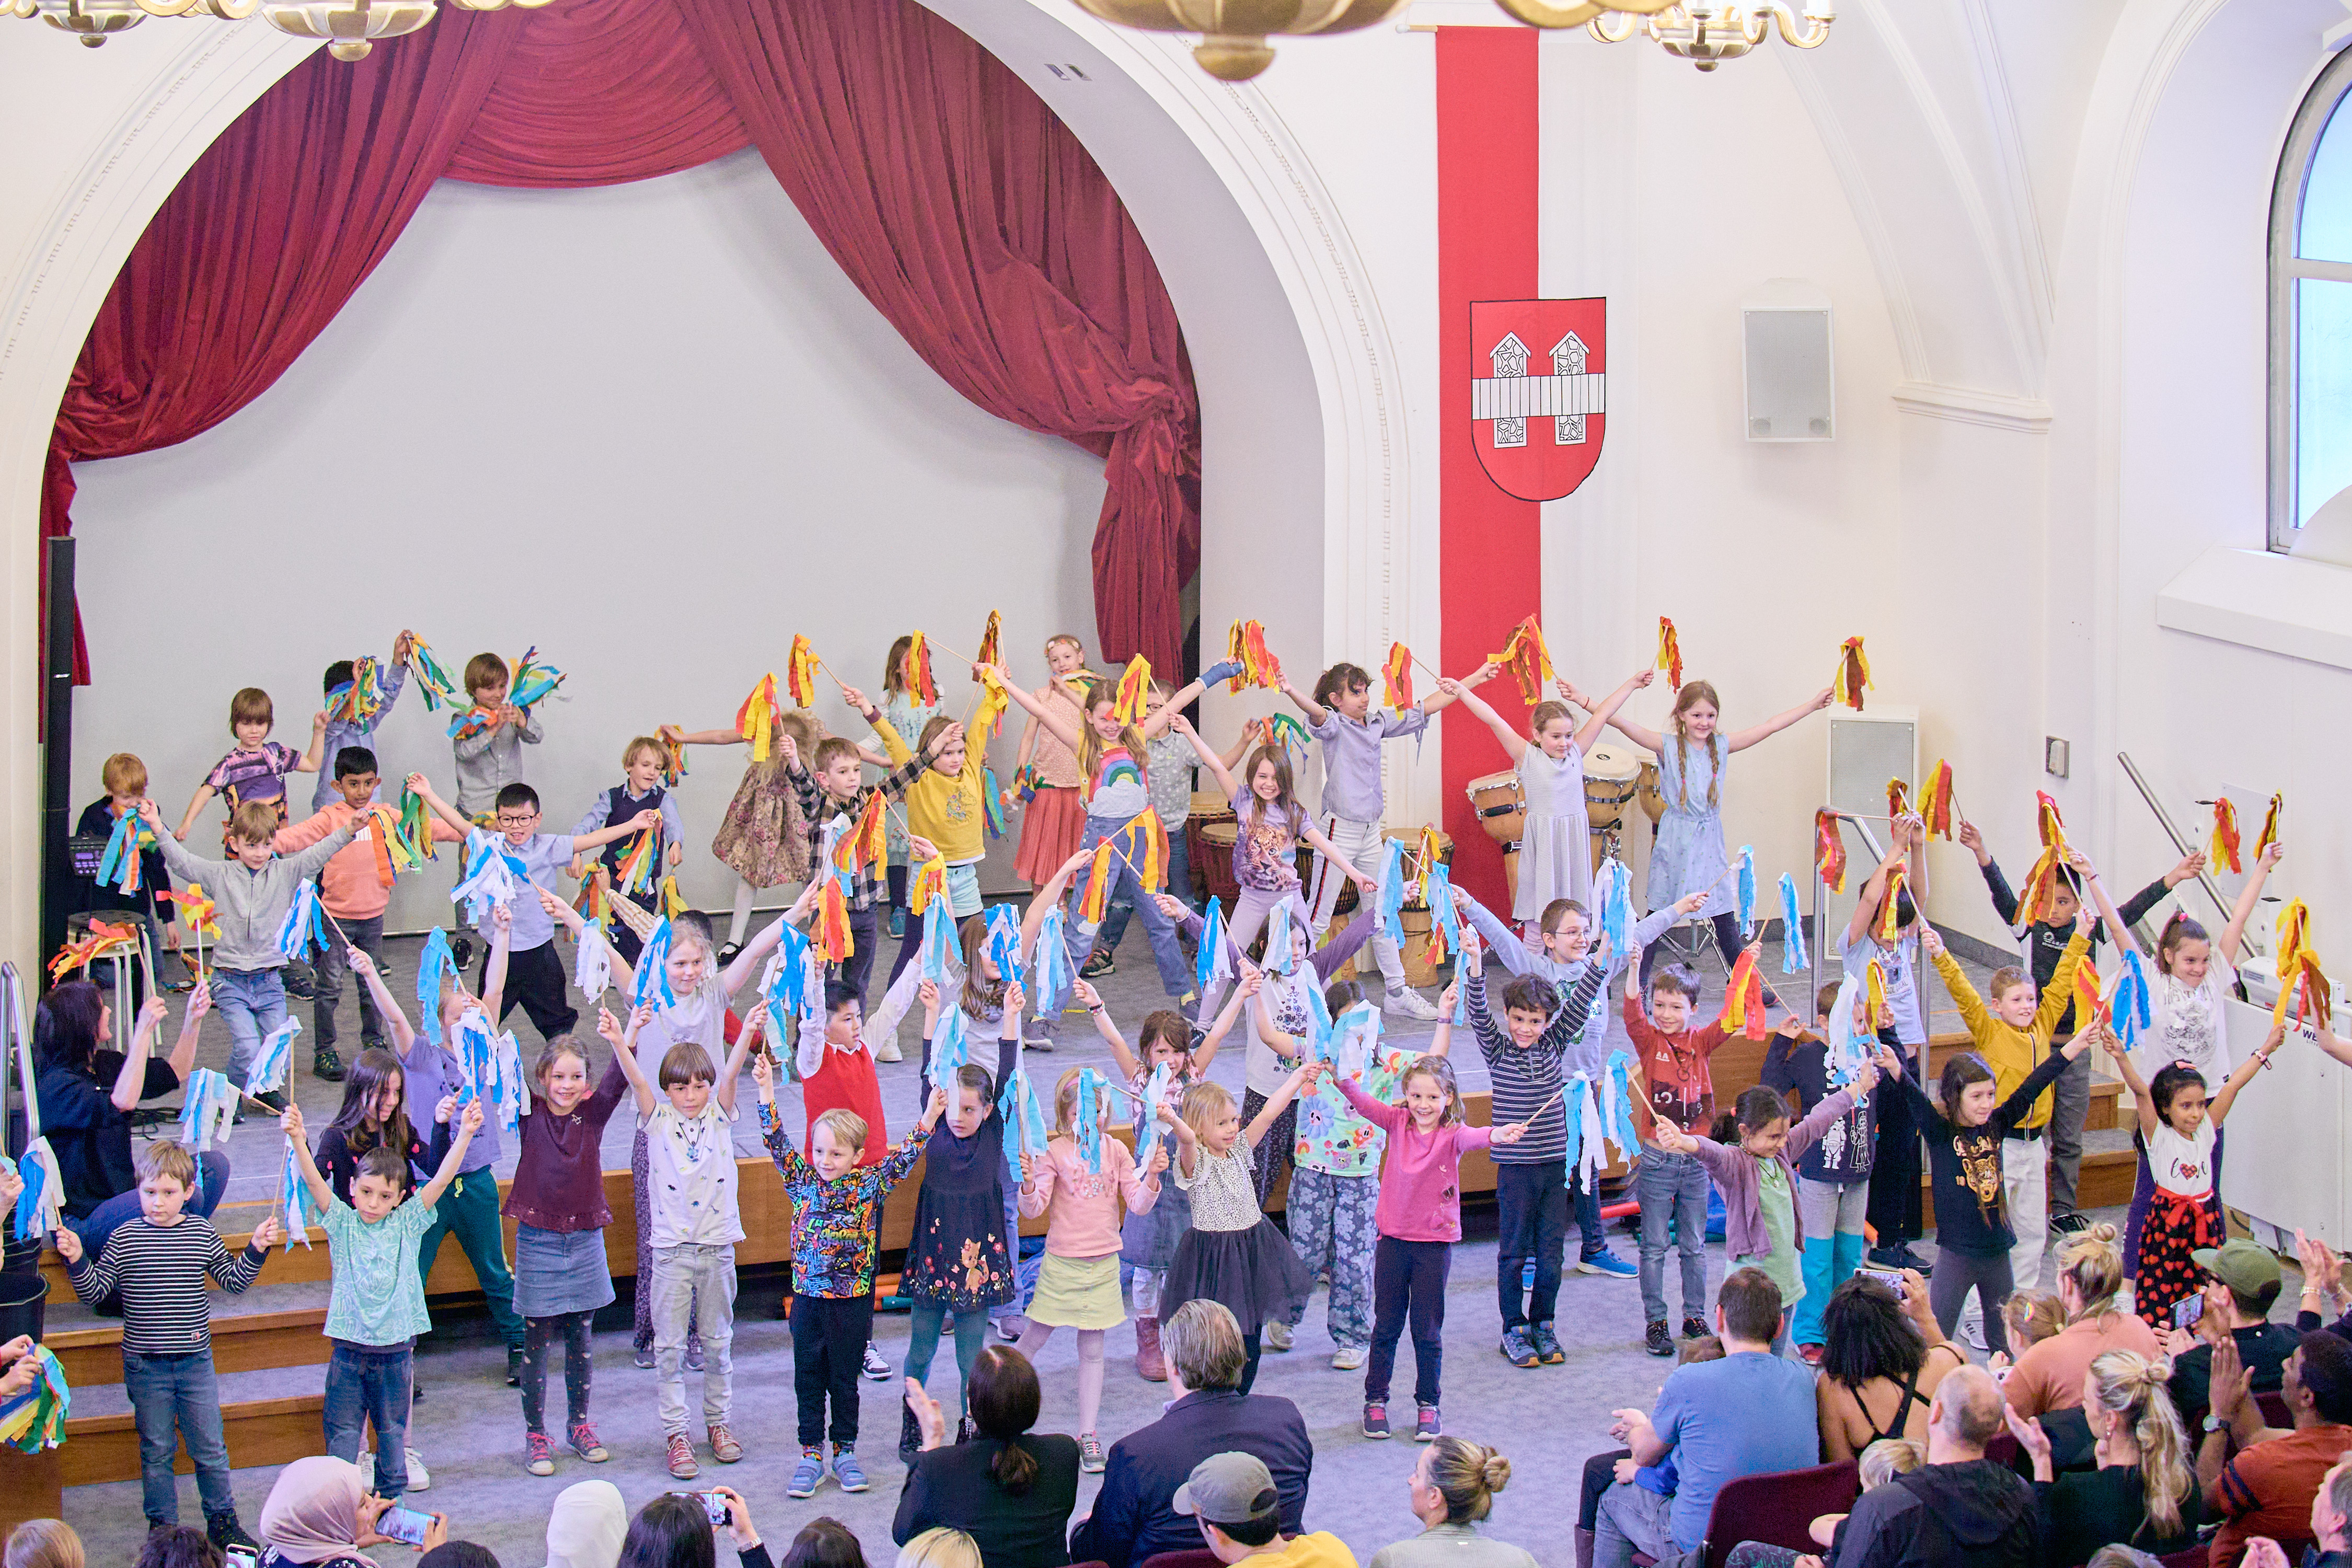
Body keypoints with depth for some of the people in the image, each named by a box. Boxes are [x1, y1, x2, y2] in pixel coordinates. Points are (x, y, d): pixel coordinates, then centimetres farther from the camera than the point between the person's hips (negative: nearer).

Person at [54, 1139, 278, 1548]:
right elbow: (94, 1292, -4)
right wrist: (77, 1261, -19)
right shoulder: (124, 1238, -6)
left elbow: (233, 1282, 9)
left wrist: (256, 1250, -3)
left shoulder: (202, 1233, -1)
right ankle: (162, 1527, 20)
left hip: (195, 1361, 1)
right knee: (156, 1451, 9)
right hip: (145, 1366, -1)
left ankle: (222, 1520, 24)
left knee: (209, 1447, 9)